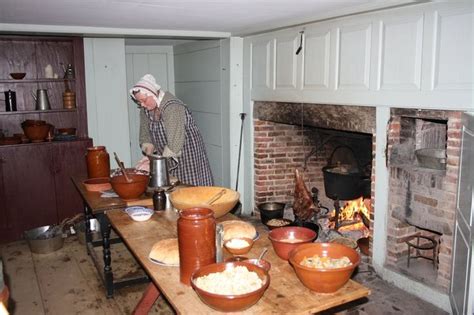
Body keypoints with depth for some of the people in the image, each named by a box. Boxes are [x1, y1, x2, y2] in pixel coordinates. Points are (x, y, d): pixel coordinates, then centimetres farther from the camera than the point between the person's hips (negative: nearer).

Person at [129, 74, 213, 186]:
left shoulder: (172, 107, -26)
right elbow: (145, 135, 6)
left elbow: (174, 144, -30)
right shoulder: (146, 109, 0)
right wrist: (149, 154, -12)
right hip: (166, 157, 7)